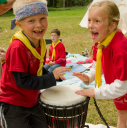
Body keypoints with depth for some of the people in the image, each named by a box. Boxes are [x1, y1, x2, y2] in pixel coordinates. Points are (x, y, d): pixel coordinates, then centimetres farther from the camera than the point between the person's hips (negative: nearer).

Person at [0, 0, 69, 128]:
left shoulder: (41, 43, -2)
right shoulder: (17, 47, -28)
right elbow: (22, 81, -27)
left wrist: (53, 74, -7)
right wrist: (51, 78, -24)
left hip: (32, 101, 8)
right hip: (13, 105, -7)